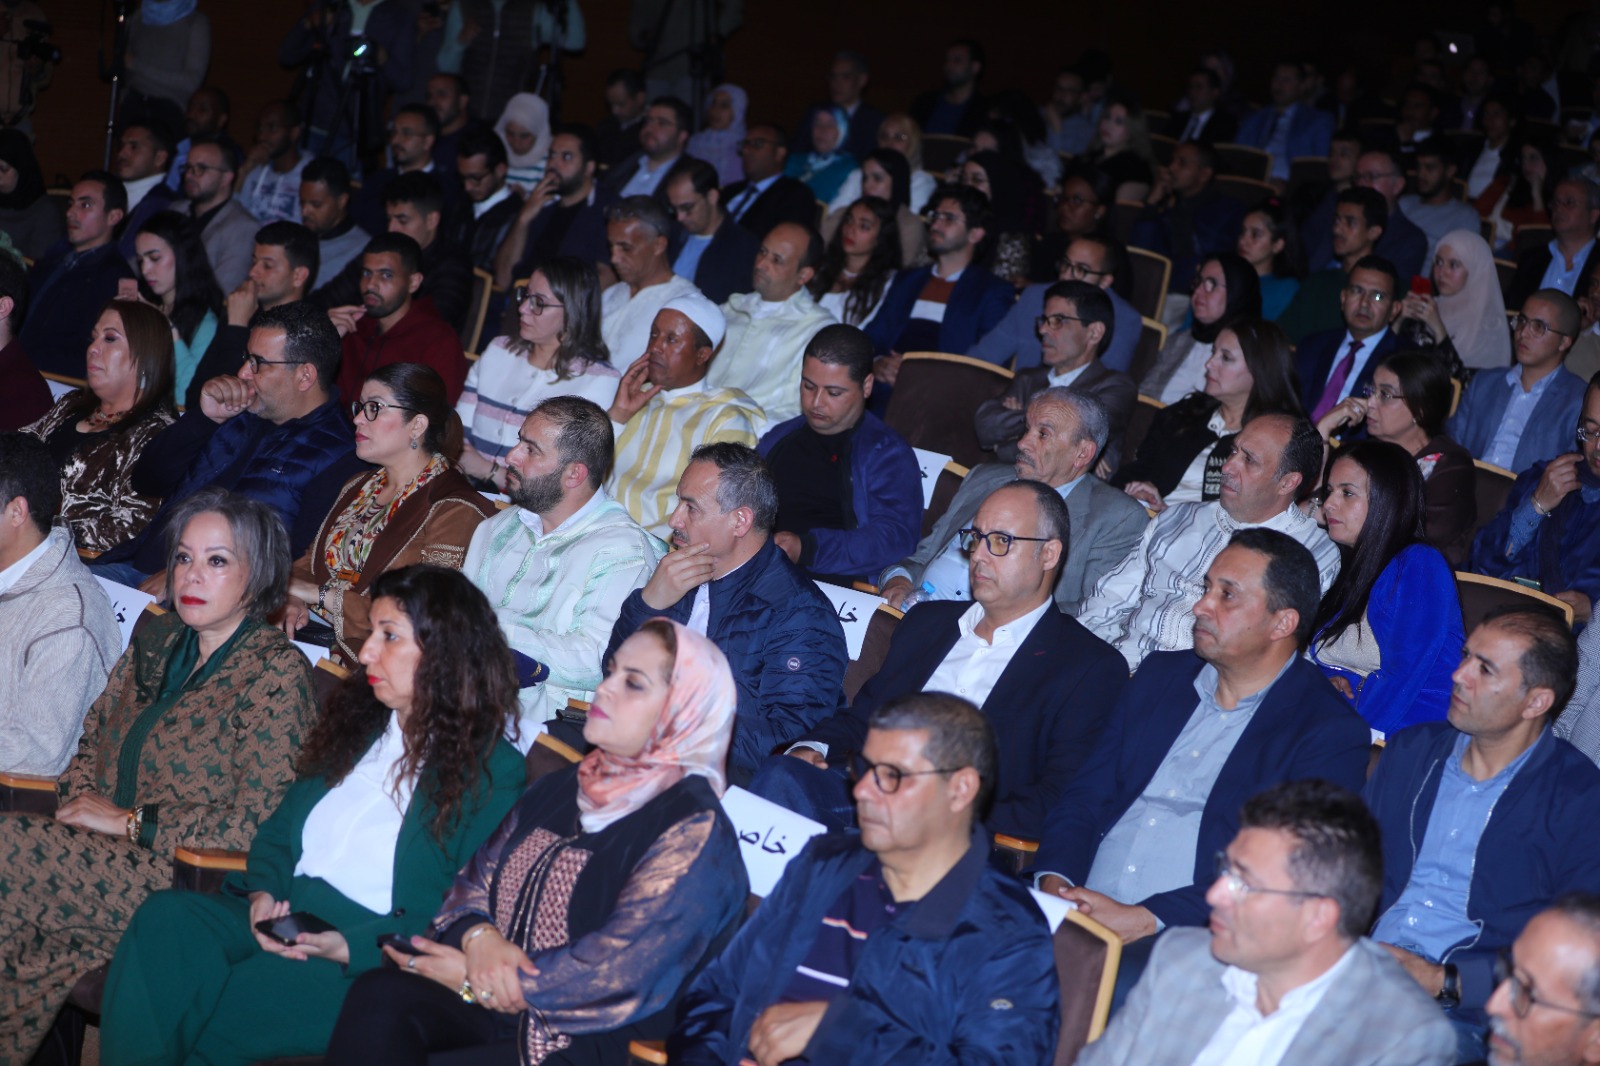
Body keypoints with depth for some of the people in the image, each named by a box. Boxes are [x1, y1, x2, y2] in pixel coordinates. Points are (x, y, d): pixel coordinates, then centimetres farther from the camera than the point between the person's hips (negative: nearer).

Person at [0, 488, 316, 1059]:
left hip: (195, 881, -6)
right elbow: (93, 740, 24)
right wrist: (83, 804, 1)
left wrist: (131, 821, -13)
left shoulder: (277, 673, -9)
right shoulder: (157, 641, 15)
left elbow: (260, 821, -15)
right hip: (108, 854, 6)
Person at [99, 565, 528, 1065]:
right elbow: (279, 831, 22)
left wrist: (347, 946, -19)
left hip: (369, 963, -6)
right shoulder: (359, 724, 20)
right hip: (281, 922, 6)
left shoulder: (492, 772, -1)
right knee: (164, 916, -26)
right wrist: (264, 893, -1)